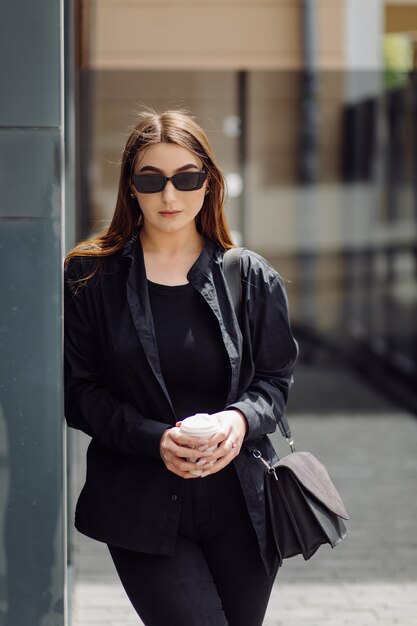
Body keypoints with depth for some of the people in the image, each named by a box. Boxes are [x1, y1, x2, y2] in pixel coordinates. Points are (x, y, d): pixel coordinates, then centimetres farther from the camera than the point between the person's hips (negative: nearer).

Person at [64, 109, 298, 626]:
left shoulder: (251, 277, 4)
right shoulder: (91, 278, 0)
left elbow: (276, 378, 10)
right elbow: (78, 393, 0)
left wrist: (242, 419, -13)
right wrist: (156, 440, -15)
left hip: (241, 507, 3)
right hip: (143, 510, -2)